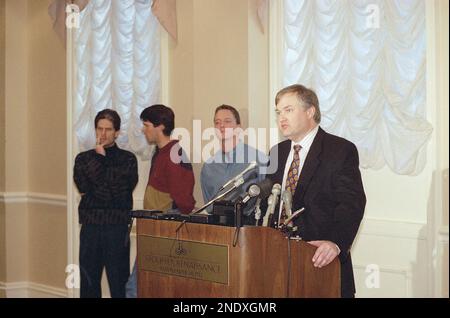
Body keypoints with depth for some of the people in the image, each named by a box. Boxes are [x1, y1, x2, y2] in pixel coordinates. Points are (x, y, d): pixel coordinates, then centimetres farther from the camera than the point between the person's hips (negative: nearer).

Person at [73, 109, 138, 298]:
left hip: (117, 228, -2)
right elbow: (83, 186, -5)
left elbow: (121, 190, -8)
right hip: (90, 227, 3)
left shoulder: (127, 159, 5)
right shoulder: (83, 158, 12)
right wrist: (99, 156, -3)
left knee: (119, 284, -3)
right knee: (88, 284, 5)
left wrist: (93, 191, -4)